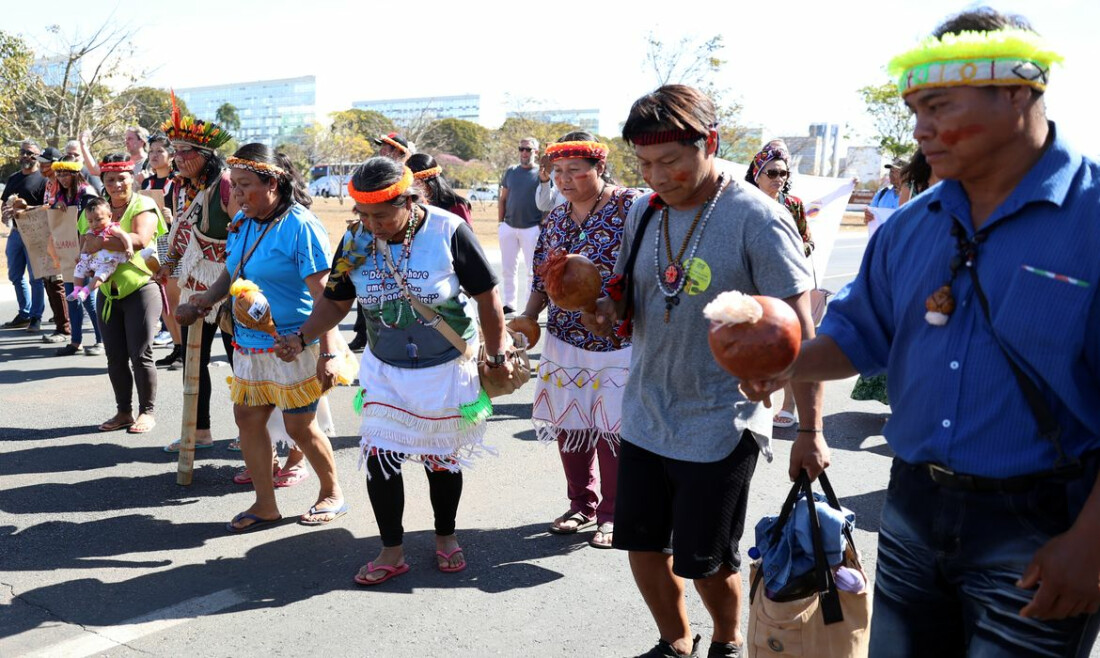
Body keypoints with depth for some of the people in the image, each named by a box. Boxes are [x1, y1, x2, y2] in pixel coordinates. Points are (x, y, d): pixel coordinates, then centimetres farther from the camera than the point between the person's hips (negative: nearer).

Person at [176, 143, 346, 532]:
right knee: (247, 419, 10)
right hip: (249, 343, 8)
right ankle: (265, 505, 24)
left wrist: (328, 354, -24)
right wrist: (207, 298, 1)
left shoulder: (300, 226, -16)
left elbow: (323, 295, -19)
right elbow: (231, 272, 21)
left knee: (300, 428, 3)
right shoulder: (241, 222, 7)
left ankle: (332, 494, 25)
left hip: (293, 346, -8)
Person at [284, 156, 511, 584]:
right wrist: (302, 338, -11)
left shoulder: (448, 231, -17)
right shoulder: (355, 241, -6)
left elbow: (487, 296, -9)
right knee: (379, 458, -2)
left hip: (446, 370, -3)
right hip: (385, 372, 3)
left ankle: (445, 536, 36)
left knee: (441, 459, 11)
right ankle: (392, 551, 19)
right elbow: (336, 301, 5)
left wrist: (496, 356, -4)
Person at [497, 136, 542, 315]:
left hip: (532, 228, -4)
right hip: (509, 227, 4)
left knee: (532, 270, 2)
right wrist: (500, 223, 7)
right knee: (508, 268, 10)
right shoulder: (511, 171, 9)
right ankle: (510, 303, 21)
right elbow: (503, 199, 13)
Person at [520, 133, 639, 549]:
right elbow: (542, 280, 16)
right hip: (564, 340, 6)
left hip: (618, 343, -5)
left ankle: (613, 514, 22)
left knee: (612, 430, 3)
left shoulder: (629, 207, -9)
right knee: (568, 425, 12)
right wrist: (527, 320, 3)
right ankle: (582, 504, 31)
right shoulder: (555, 219, 10)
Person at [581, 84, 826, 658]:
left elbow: (798, 331, -15)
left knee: (706, 562, 7)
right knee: (642, 545, 15)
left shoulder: (756, 219, -16)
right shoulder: (644, 211, 2)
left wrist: (810, 431, -18)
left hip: (720, 425, -6)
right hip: (645, 413, 6)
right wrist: (607, 309, -10)